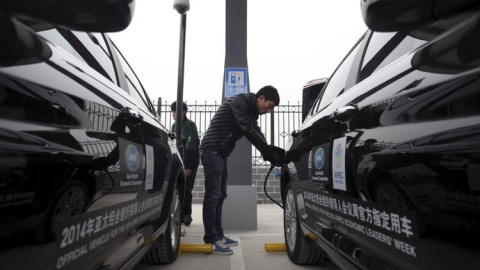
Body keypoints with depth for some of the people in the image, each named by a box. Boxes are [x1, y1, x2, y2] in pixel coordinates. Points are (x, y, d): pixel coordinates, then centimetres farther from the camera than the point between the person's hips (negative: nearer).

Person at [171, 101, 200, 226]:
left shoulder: (190, 125, -11)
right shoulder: (174, 125, 10)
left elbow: (190, 147, -17)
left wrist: (186, 166, -19)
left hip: (190, 162, -6)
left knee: (186, 189, -4)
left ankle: (186, 215, 10)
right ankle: (182, 215, 19)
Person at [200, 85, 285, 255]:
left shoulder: (251, 111, 16)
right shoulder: (240, 101, -12)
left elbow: (255, 132, 10)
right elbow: (248, 131, -20)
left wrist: (270, 153, -3)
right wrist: (269, 151, -18)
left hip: (221, 153, 10)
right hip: (212, 151, -10)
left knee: (220, 195, 11)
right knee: (213, 195, -9)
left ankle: (218, 235, 19)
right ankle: (211, 240, -3)